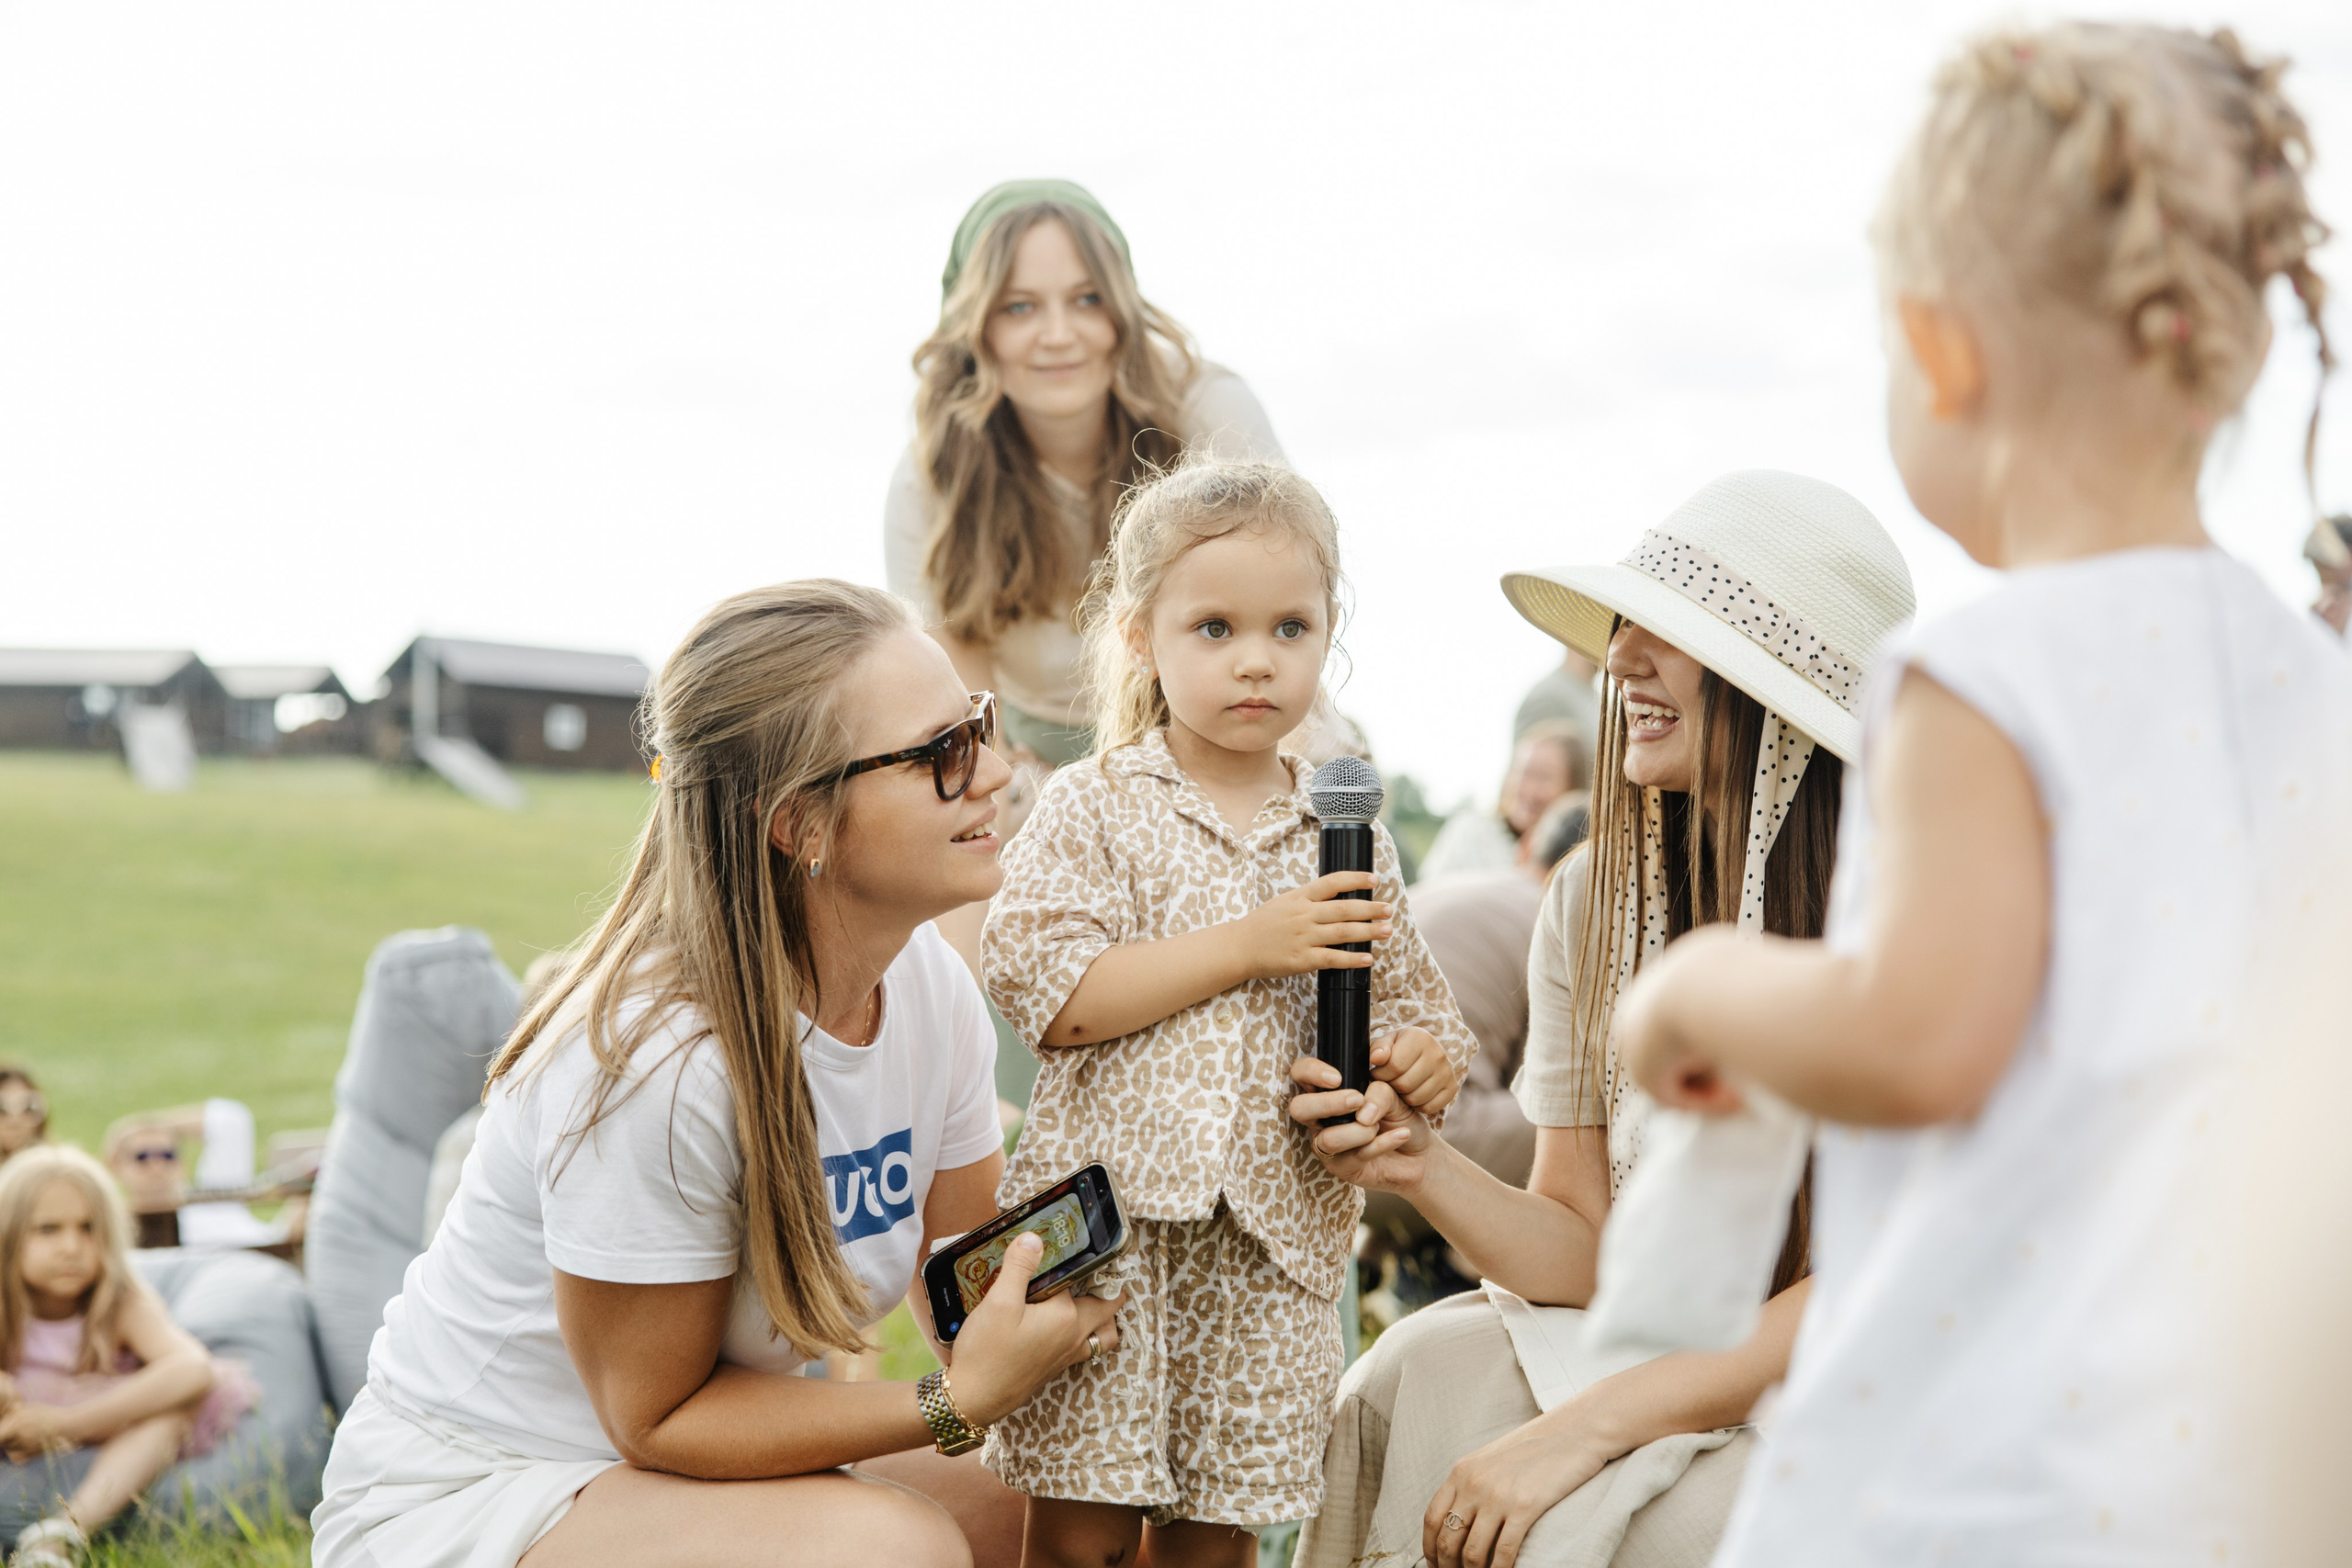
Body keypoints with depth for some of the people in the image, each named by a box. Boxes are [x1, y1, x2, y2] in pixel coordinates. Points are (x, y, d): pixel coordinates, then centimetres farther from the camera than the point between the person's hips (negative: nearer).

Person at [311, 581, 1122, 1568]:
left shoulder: (934, 988, -6)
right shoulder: (652, 1054, -29)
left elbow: (972, 1295, 1)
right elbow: (656, 1416, -20)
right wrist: (956, 1402, -28)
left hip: (701, 1469, 8)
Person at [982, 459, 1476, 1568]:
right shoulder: (1097, 807, -1)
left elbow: (1404, 1005, 18)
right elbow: (1043, 992, -12)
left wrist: (1425, 1058, -6)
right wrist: (1244, 947, -15)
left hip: (1277, 1229, 3)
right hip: (1110, 1203, -3)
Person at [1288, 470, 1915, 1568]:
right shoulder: (1593, 899, 0)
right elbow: (1588, 1245, 3)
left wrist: (1586, 1425, -23)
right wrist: (1428, 1171, -17)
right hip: (1656, 1343, 5)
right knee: (1402, 1386, -19)